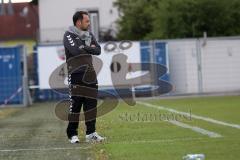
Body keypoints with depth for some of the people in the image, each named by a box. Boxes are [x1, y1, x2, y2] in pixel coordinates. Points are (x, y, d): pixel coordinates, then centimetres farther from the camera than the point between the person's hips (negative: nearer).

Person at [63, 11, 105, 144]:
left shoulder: (89, 35, 14)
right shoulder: (69, 35, -5)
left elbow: (98, 51, 4)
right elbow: (75, 50, -21)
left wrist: (84, 48, -9)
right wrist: (89, 48, -7)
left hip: (90, 75, 6)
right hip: (76, 75, -6)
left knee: (91, 103, 4)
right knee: (75, 104, -4)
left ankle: (91, 133, 10)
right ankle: (72, 134, 4)